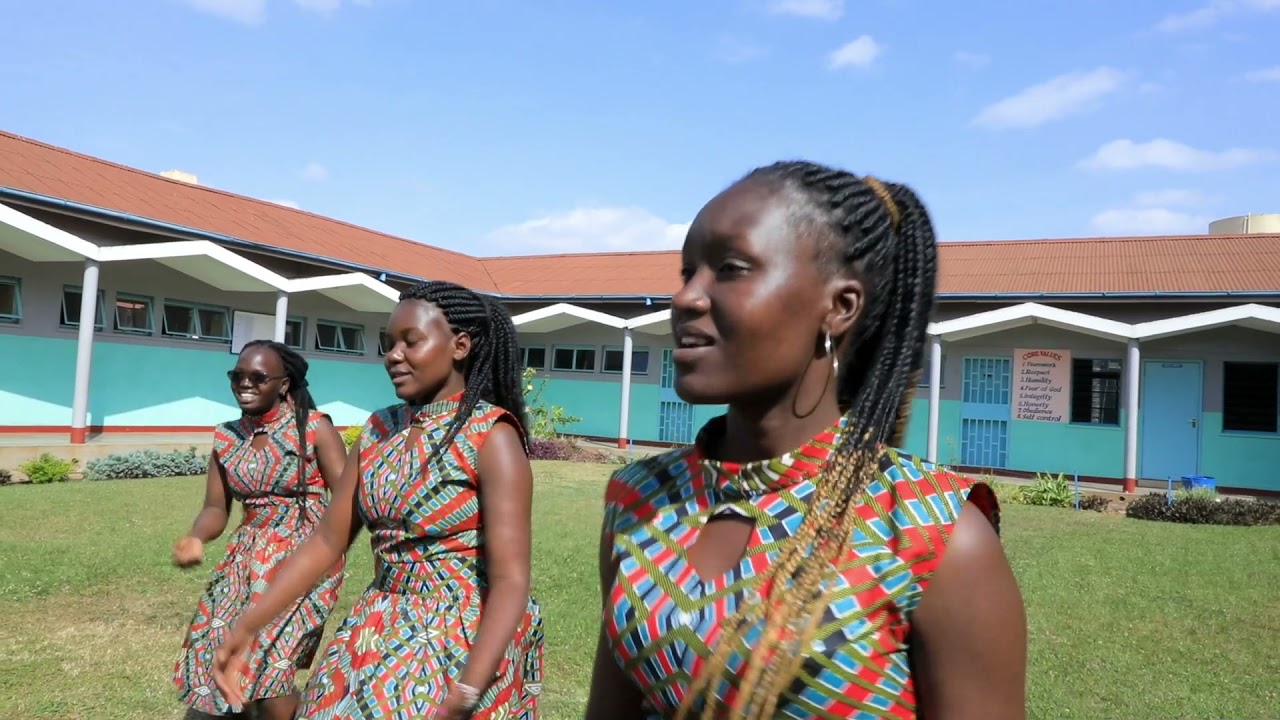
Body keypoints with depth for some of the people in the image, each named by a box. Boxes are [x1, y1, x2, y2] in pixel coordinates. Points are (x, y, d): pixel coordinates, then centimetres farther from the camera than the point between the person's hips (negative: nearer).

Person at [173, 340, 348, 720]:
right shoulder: (226, 438, 6)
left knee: (270, 669, -15)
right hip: (246, 557, 6)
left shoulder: (314, 427, -9)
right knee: (214, 656, 7)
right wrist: (194, 538, -15)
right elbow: (216, 508, 7)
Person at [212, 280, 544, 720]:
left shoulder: (491, 436, -17)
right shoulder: (379, 430, 3)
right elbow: (327, 540, 7)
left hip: (463, 644, -5)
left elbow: (511, 581, -22)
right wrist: (246, 627, 3)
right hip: (377, 636, 6)